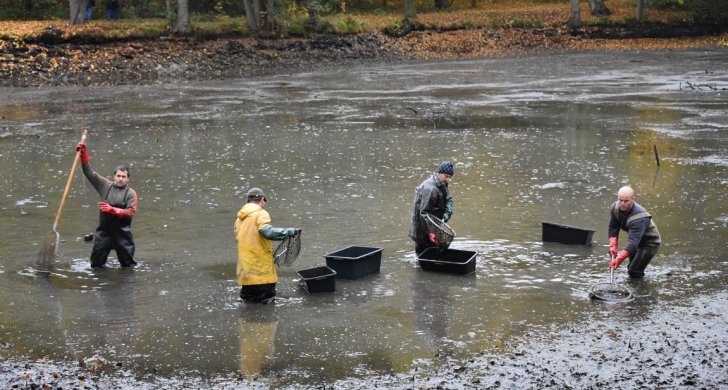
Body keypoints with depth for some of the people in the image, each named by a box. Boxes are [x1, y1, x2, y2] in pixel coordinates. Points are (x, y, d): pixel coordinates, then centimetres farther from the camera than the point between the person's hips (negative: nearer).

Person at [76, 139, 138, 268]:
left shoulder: (131, 193, -3)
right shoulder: (106, 186, 5)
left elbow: (131, 211, -14)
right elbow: (89, 173, 4)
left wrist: (112, 210, -22)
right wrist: (83, 154, -5)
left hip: (122, 232, -2)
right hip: (104, 231, 3)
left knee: (128, 263, 6)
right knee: (96, 263, 7)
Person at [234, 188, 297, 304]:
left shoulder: (241, 216, 14)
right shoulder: (261, 214, -11)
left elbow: (238, 236, 17)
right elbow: (267, 231, -26)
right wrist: (288, 232, -18)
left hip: (245, 258, 8)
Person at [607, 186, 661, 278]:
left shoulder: (639, 218, -40)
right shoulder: (615, 208, -16)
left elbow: (633, 242, -46)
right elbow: (613, 228, -7)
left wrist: (619, 259, -55)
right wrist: (613, 246, -22)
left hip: (650, 242, -8)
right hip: (635, 239, 8)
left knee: (635, 272, -18)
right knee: (631, 268, 22)